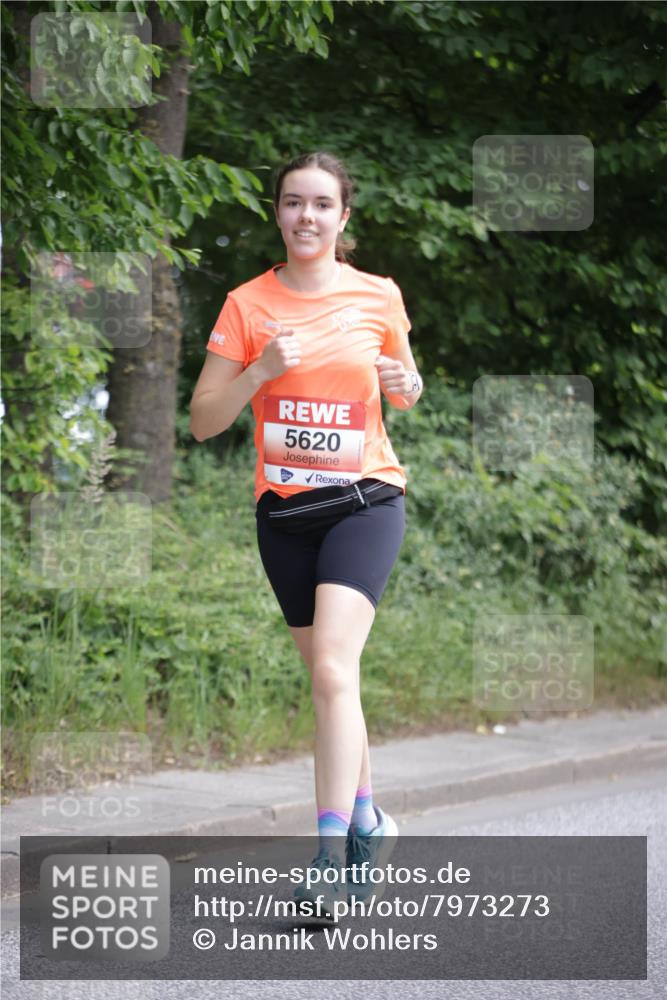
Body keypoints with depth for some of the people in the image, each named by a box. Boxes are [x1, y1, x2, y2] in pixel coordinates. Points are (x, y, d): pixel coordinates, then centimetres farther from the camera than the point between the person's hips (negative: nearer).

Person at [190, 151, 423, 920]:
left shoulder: (378, 297, 0)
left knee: (332, 668, -20)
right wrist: (260, 371, -17)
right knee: (326, 674, 12)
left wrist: (405, 385, -7)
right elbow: (203, 421, -1)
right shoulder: (248, 304, 0)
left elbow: (405, 393, 17)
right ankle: (367, 818, 33)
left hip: (363, 500, -3)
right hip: (284, 510, 3)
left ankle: (331, 856, -24)